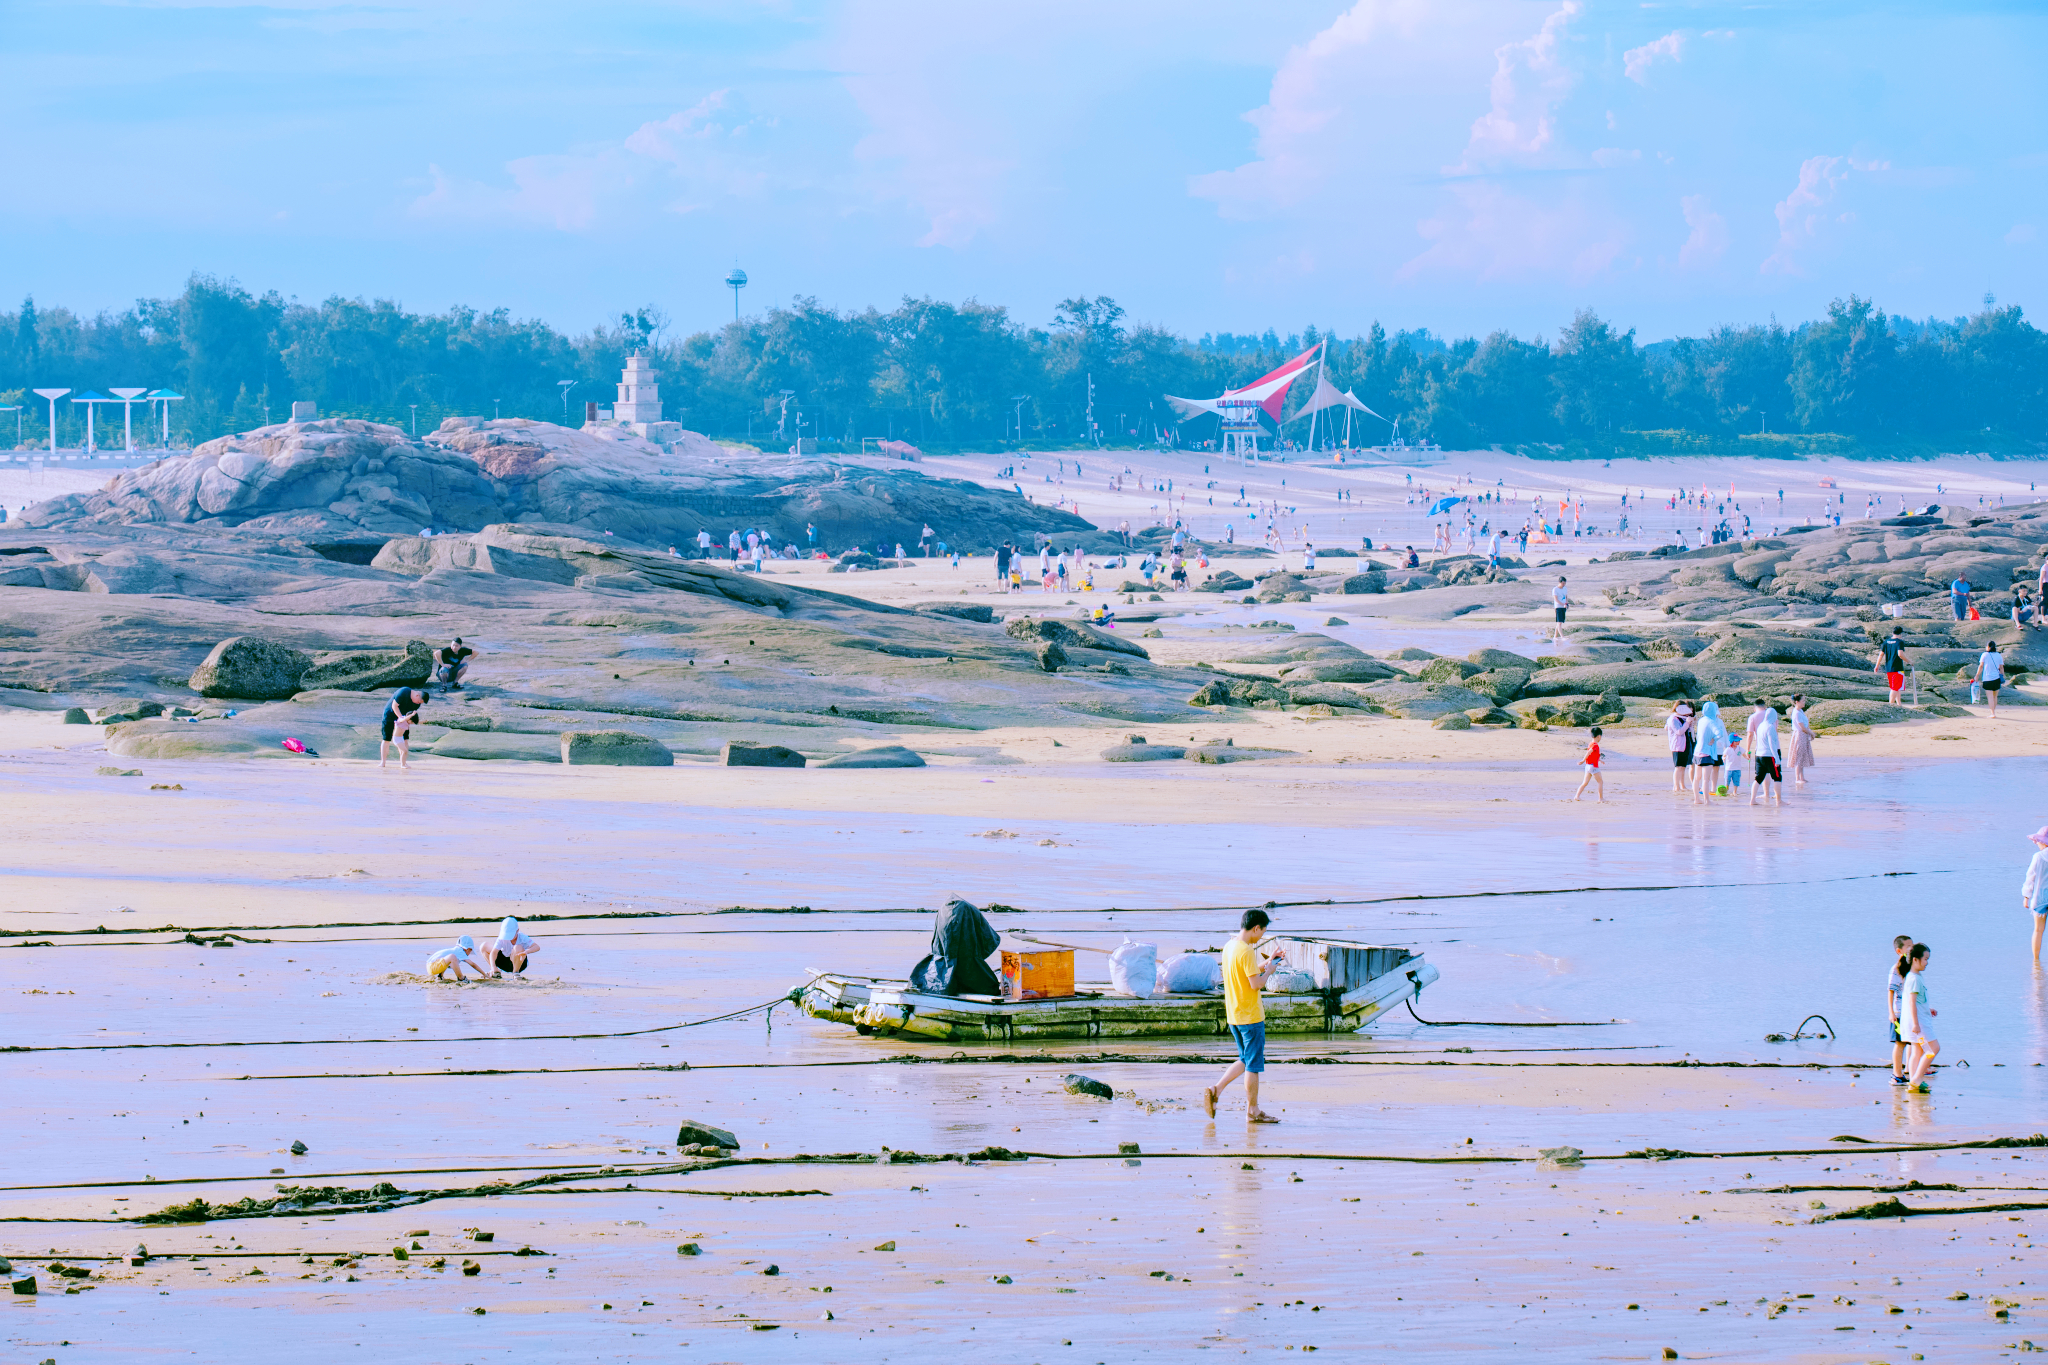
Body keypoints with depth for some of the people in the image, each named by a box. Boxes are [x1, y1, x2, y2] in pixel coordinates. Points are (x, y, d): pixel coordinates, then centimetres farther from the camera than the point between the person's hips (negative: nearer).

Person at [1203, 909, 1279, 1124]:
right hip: (1251, 1016, -9)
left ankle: (1216, 1090, 7)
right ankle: (1252, 1112, 8)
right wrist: (1268, 971, -4)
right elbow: (1256, 984, -22)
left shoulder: (1228, 947, 9)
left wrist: (1264, 965, 19)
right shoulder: (1246, 951, -20)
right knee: (1253, 1065, 1)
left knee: (1246, 1060, 19)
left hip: (1233, 1015, 9)